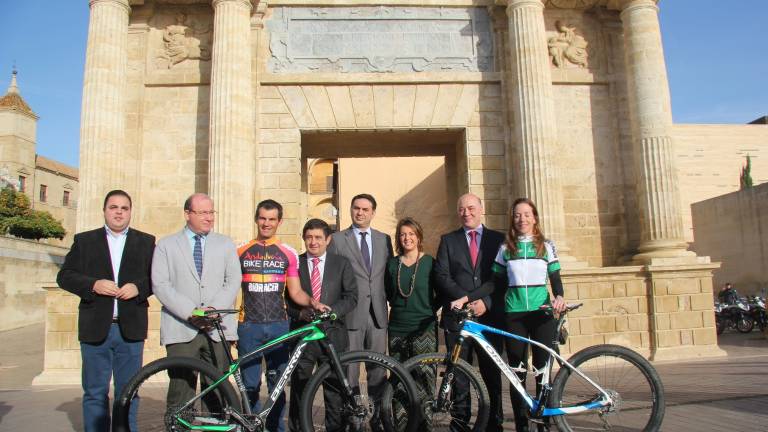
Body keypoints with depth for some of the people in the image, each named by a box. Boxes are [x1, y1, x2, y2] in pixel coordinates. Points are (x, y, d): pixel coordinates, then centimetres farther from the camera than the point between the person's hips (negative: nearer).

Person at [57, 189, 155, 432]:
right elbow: (65, 276, 3)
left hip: (131, 329, 0)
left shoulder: (146, 242, 9)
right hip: (95, 329, 0)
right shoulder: (84, 240, 10)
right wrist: (93, 285, -13)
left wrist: (139, 287, -14)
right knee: (94, 393, 7)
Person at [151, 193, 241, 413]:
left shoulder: (226, 244, 15)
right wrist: (190, 312, -12)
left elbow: (233, 281, 5)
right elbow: (160, 285, -1)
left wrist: (214, 308, -11)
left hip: (218, 328, 1)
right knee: (181, 391, 0)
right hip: (181, 328, -1)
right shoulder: (166, 245, 10)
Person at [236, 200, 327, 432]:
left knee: (277, 384, 7)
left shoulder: (288, 253, 7)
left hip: (278, 326, 1)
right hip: (249, 326, 0)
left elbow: (295, 292, 8)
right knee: (250, 385, 3)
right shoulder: (241, 252, 7)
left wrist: (313, 302, -12)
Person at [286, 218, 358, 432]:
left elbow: (351, 297, 1)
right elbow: (287, 298, 5)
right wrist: (299, 313, -13)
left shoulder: (342, 264, 7)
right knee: (298, 389, 9)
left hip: (332, 333, 0)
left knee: (335, 390, 5)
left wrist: (332, 310, -14)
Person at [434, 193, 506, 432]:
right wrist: (466, 298, -13)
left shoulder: (498, 239, 9)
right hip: (457, 317, 0)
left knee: (492, 374, 7)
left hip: (490, 316, 0)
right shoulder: (448, 240, 10)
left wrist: (486, 302, -13)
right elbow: (441, 276, -1)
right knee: (458, 375, 4)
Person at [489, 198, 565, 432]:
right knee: (517, 372, 4)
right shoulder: (505, 248, 8)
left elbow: (555, 278, 6)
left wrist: (559, 297, -14)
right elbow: (498, 282, 9)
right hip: (514, 315, 1)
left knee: (543, 370, 1)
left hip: (542, 313, -1)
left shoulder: (546, 245, 7)